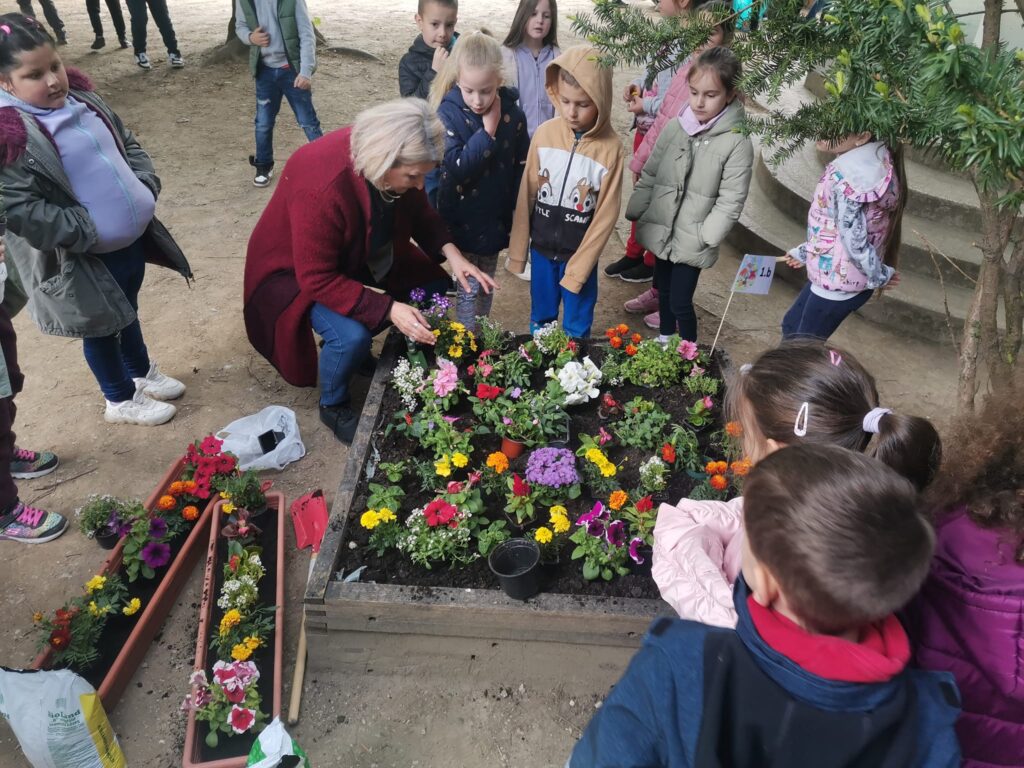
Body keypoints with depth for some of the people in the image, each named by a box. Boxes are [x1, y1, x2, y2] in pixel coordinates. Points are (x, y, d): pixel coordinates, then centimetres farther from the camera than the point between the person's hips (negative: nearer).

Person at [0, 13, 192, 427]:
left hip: (132, 237, 7)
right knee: (102, 326, 13)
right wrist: (88, 232, -24)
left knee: (127, 309, 26)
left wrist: (144, 188, -2)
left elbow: (128, 144, 14)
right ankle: (121, 400, 34)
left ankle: (142, 373, 49)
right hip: (86, 258, -7)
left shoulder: (80, 97, 2)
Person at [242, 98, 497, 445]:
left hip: (365, 256, 7)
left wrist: (450, 252, -19)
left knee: (437, 289, -1)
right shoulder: (321, 188, -40)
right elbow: (318, 279, -33)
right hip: (298, 270, -7)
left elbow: (420, 213, -1)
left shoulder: (397, 164, -20)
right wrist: (388, 310, -37)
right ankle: (333, 405, 2)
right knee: (352, 336, -31)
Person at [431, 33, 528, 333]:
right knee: (468, 290, 6)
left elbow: (521, 170, 0)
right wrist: (487, 132, -25)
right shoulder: (449, 113, -14)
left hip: (495, 219, 3)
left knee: (486, 288, 19)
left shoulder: (513, 115, -7)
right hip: (462, 221, -3)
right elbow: (456, 167, -24)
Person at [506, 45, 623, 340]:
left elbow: (606, 215, -11)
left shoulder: (611, 147, -15)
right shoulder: (544, 134, -9)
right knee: (541, 320, 20)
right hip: (542, 248, 2)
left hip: (580, 253, -2)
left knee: (577, 329, 14)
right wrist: (518, 250, 1)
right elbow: (526, 195, -1)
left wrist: (578, 267, -11)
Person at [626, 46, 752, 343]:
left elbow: (730, 201, -13)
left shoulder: (737, 143, -13)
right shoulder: (674, 128, -1)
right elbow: (649, 176, 7)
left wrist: (704, 237, -17)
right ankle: (664, 340, 43)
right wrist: (635, 213, 4)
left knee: (680, 302, 0)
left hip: (691, 242, -5)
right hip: (660, 232, 5)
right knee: (663, 292, 21)